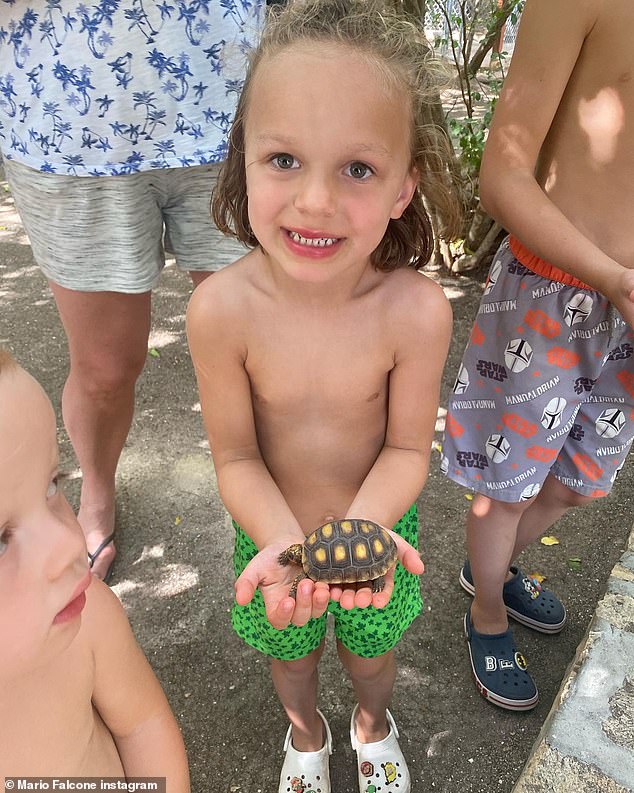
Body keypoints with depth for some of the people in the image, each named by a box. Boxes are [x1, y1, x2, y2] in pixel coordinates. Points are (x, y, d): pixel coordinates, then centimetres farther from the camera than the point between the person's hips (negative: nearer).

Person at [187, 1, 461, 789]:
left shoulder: (415, 311, -29)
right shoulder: (222, 309, -28)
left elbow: (406, 450, -17)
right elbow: (236, 458, -18)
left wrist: (360, 528, -33)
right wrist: (284, 539, -33)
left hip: (375, 525, 0)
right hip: (274, 532, 1)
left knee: (371, 650, 28)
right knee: (290, 655, 28)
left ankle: (373, 723, 67)